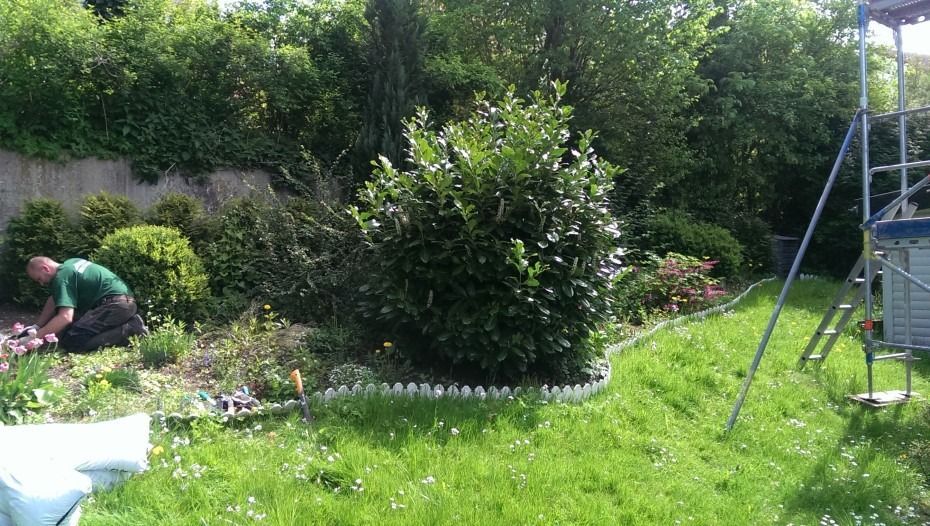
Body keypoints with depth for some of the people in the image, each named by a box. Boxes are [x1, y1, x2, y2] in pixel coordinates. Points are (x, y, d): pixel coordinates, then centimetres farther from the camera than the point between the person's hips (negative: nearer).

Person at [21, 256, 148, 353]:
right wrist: (37, 326, 22)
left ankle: (128, 330, -15)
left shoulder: (62, 277, -10)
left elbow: (65, 317, -22)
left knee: (71, 342, -17)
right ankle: (130, 324, 9)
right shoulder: (69, 264, 19)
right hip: (125, 302, 10)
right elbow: (53, 300, 29)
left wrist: (34, 337, -16)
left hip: (115, 304, -10)